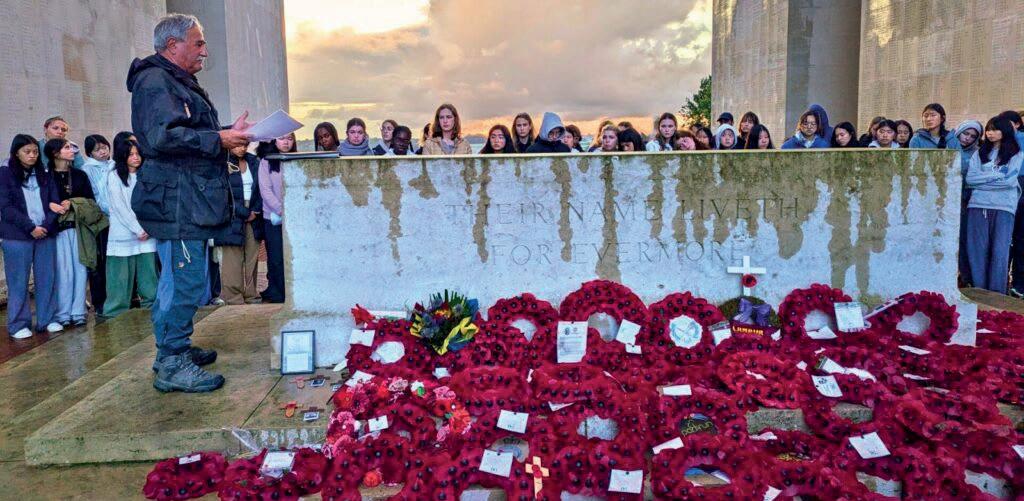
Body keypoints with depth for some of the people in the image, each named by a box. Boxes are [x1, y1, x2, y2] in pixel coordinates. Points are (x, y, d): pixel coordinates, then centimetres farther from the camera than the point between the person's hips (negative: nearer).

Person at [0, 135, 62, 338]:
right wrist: (31, 227, -13)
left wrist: (46, 225, -9)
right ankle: (18, 325, 9)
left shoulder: (44, 174, 11)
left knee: (47, 278, 5)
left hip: (46, 234, 4)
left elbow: (54, 203, 7)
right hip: (17, 236, -3)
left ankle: (47, 319, 14)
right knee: (18, 281, 2)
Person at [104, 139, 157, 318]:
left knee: (148, 273, 2)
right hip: (123, 235, -3)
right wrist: (138, 229, -10)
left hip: (146, 234, 3)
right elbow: (119, 206, -5)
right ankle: (116, 315, 5)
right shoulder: (114, 176, 3)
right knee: (121, 276, -2)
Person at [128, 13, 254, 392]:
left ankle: (173, 350, 29)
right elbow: (163, 135, -24)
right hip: (176, 201, -11)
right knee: (186, 282, -10)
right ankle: (172, 366, -3)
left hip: (187, 201, 11)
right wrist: (218, 139, -19)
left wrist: (228, 133, 13)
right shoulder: (155, 81, -11)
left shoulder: (178, 82, 23)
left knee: (175, 279, 17)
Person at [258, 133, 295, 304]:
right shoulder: (266, 162, 5)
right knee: (276, 259, 0)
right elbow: (265, 190, -3)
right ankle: (278, 296, 7)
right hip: (273, 218, -1)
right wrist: (282, 210, -13)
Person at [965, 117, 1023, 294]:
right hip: (978, 206, 2)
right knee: (978, 250, -1)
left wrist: (982, 181, -3)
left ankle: (997, 294, -1)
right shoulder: (979, 153, 14)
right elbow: (970, 179, 1)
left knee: (1000, 251, -5)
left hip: (1004, 207, -2)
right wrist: (998, 175, -5)